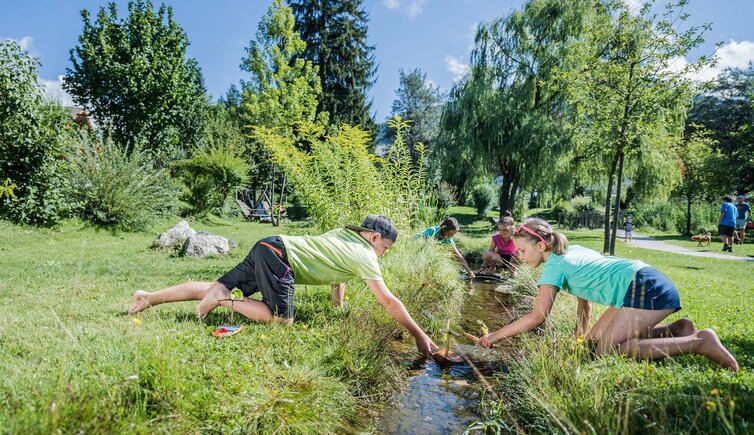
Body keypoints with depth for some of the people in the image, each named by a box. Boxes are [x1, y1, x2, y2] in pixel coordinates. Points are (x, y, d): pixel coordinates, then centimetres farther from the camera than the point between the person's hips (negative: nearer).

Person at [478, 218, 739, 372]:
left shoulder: (554, 266, -11)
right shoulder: (571, 251, 16)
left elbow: (537, 316, -14)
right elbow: (584, 300, 21)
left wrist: (496, 335, -7)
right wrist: (581, 336, 20)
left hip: (647, 287, -10)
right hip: (645, 284, 10)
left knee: (606, 349, -18)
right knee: (595, 339, 10)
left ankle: (698, 342, -15)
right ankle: (674, 330, 9)